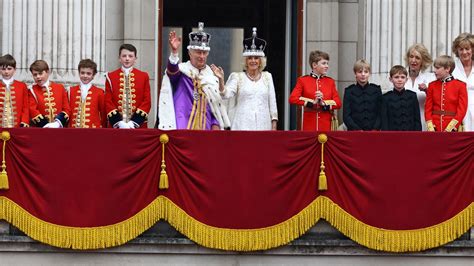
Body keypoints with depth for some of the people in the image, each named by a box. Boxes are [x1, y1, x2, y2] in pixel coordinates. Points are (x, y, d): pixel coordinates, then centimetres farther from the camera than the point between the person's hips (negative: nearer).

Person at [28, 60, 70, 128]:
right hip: (40, 130, -1)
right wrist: (45, 125, -17)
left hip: (59, 128, 1)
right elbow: (32, 110, -5)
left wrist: (58, 123, -12)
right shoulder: (32, 91, 5)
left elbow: (66, 109, 6)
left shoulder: (60, 88, 9)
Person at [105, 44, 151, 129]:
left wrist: (134, 122, -9)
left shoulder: (144, 76, 7)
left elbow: (147, 101, 2)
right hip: (116, 126, 0)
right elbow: (108, 102, 3)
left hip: (138, 126, 0)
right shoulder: (111, 77, 7)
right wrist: (119, 123, -10)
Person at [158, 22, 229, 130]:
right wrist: (174, 52, -43)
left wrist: (215, 124, 4)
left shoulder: (211, 76, 14)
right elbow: (172, 71, -24)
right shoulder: (182, 70, 1)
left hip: (205, 127, 4)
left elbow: (216, 104, 17)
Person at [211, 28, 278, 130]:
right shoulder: (237, 77, 6)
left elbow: (272, 102, 12)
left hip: (263, 126, 2)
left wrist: (274, 127, 7)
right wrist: (221, 80, -26)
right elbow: (226, 94, -8)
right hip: (242, 126, -2)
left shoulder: (267, 77, 13)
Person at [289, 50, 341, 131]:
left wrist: (324, 103, -14)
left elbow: (338, 103, 4)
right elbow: (293, 99, -9)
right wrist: (312, 102, -17)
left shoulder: (330, 81, 10)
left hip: (326, 125, 2)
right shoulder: (303, 80, 3)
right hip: (309, 125, -2)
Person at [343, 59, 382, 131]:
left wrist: (375, 129, -9)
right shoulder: (349, 91, 6)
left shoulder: (376, 90, 10)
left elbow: (380, 113, 7)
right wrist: (357, 130, -12)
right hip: (354, 133, -1)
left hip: (374, 132, 1)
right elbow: (346, 116, 1)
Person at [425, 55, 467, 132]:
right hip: (434, 129, 2)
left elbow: (462, 109, -5)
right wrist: (430, 127, -6)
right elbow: (428, 108, 8)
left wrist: (450, 127, -13)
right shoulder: (432, 85, 8)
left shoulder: (460, 85, -1)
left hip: (451, 129, -2)